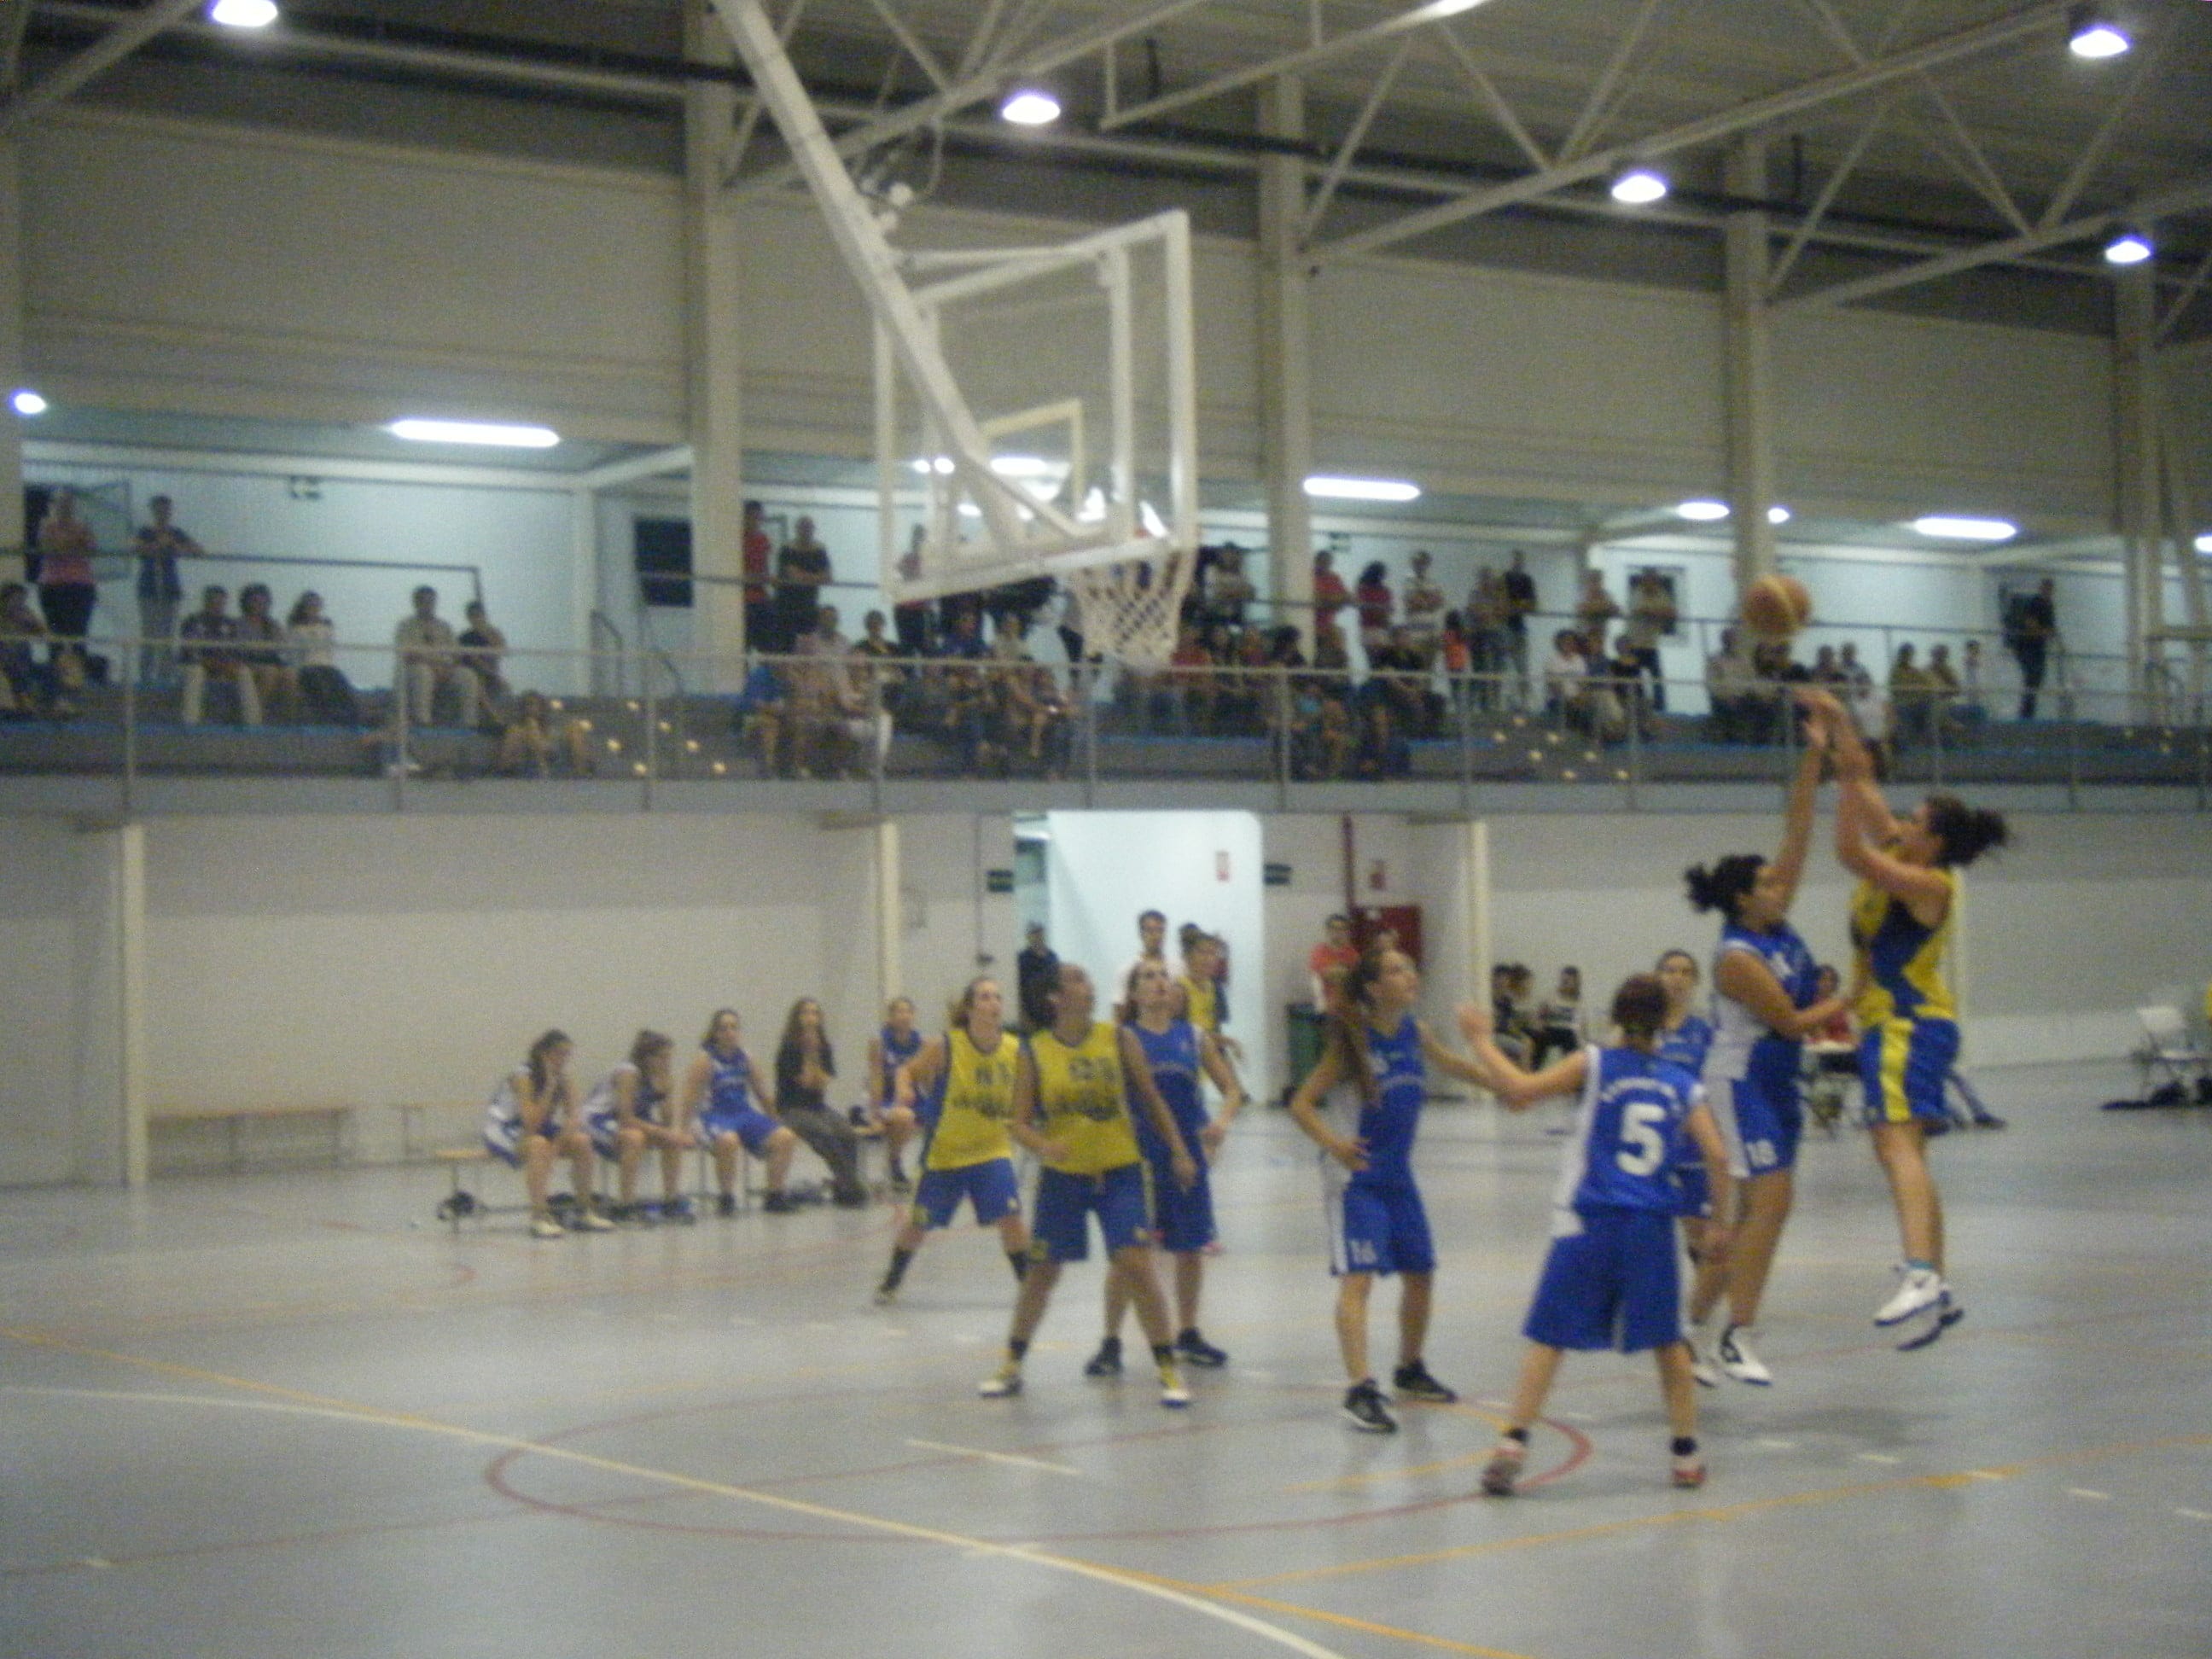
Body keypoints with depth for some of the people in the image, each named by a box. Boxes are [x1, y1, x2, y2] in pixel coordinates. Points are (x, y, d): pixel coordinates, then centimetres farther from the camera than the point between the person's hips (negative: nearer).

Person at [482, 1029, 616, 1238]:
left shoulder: (562, 1077, -4)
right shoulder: (523, 1077, -23)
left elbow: (572, 1118, -6)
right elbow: (531, 1124, -31)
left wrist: (560, 1141, -27)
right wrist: (550, 1087, -31)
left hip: (543, 1130, 6)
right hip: (502, 1133, -6)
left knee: (581, 1141, -15)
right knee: (539, 1145, -37)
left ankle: (585, 1211, -6)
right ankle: (539, 1217, -39)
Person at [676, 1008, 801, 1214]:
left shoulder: (745, 1058, 10)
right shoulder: (706, 1060, -5)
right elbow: (689, 1097, -7)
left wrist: (772, 1124, 20)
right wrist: (682, 1131, -14)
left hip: (744, 1113, 5)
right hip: (715, 1115, -5)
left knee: (786, 1138, -16)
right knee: (728, 1141, -40)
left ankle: (774, 1196, -3)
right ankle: (726, 1198, -21)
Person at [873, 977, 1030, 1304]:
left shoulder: (1015, 1050, -9)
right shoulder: (944, 1046, -17)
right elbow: (907, 1072, -4)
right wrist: (902, 1098, -23)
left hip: (992, 1150, 1)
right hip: (944, 1152, -1)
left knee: (1011, 1217, -15)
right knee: (919, 1222, 10)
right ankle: (891, 1281, 34)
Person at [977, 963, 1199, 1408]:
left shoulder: (1119, 1039, -3)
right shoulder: (1035, 1053, -5)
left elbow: (1151, 1099, 6)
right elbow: (1020, 1123, -3)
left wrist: (1178, 1151, 3)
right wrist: (1043, 1146, -23)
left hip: (1119, 1171, -1)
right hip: (1062, 1175, 1)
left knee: (1136, 1267, -11)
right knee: (1041, 1273, 11)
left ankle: (1168, 1371, -2)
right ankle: (1011, 1366, 28)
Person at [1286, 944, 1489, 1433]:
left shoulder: (1413, 1031, 2)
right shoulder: (1353, 1042, -16)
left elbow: (1450, 1064, 24)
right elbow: (1301, 1103, -16)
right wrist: (1332, 1142, -33)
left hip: (1398, 1176, 7)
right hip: (1355, 1177, -7)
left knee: (1420, 1274, 16)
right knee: (1357, 1278, -17)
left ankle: (1409, 1372, 37)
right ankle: (1361, 1391, -21)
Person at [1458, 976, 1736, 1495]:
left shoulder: (1594, 1065, 0)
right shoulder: (1682, 1086, 8)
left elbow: (1521, 1089, -9)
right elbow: (1716, 1155, 0)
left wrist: (1480, 1039, 3)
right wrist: (1720, 1223, 9)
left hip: (1589, 1223, -2)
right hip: (1653, 1225, 2)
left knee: (1549, 1338, 2)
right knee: (1668, 1341, 17)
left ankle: (1513, 1444, -9)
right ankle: (1686, 1455, 21)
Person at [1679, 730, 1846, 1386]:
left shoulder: (1777, 924, 4)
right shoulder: (1737, 957, -18)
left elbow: (1797, 830, 2)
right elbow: (1792, 1022, -16)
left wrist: (1815, 756, -2)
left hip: (1779, 1082, 9)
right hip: (1740, 1082, -9)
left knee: (1758, 1209, 8)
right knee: (1771, 1199, -14)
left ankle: (1692, 1326, 14)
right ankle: (1737, 1336, -11)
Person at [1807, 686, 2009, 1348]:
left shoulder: (1929, 884, -13)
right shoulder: (1902, 856, 11)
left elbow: (1851, 853, -23)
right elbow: (1866, 794, 17)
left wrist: (1849, 782, -19)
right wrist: (1836, 722, 12)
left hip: (1910, 1027, -10)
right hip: (1894, 1025, 10)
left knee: (1898, 1144, -26)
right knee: (1905, 1153, 13)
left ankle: (1921, 1275, -42)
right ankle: (1936, 1291, 18)